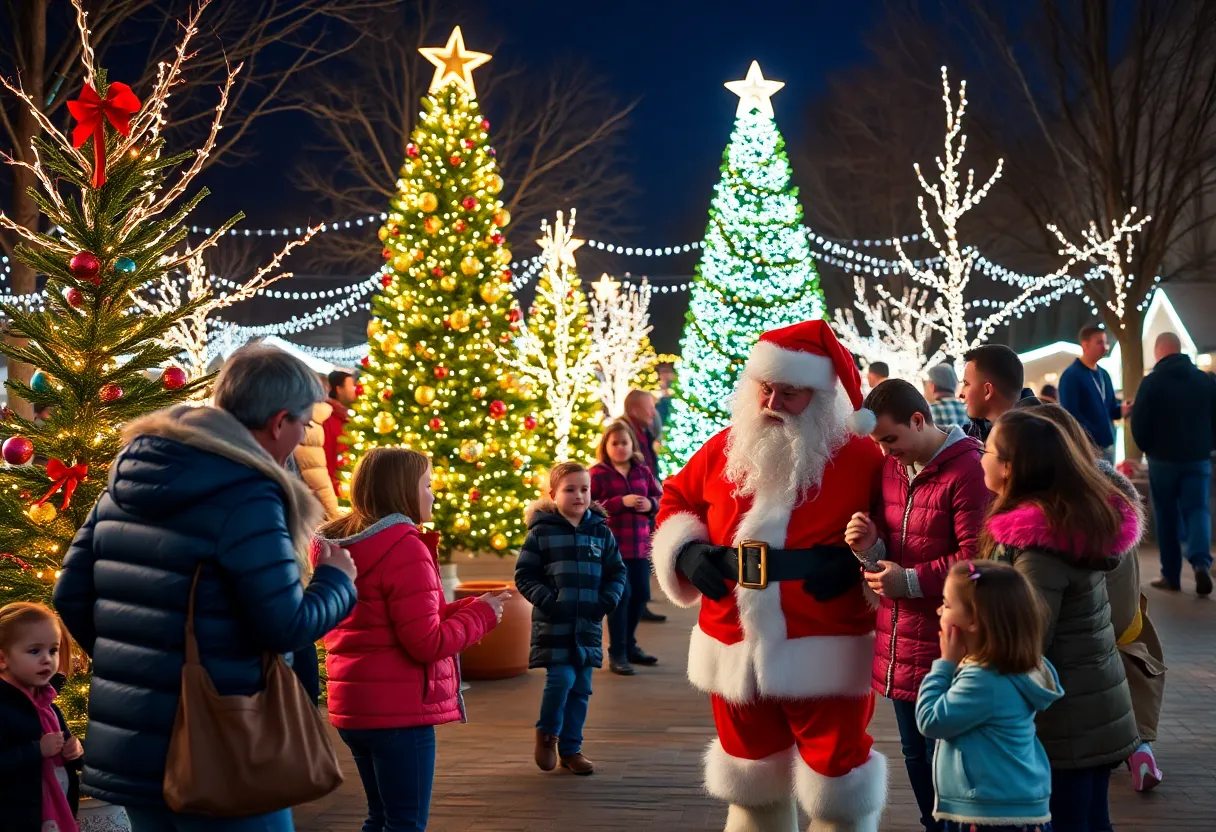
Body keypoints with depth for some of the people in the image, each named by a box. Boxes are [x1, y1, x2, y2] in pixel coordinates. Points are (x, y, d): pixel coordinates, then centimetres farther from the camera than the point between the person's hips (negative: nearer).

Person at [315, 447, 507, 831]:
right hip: (399, 708, -9)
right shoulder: (405, 547, -17)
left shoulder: (342, 545, 10)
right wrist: (481, 615, -4)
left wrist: (465, 608, 13)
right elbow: (427, 642, -19)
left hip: (353, 706, 9)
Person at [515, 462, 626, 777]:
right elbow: (524, 574, -2)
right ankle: (547, 732, 14)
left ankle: (570, 749, 23)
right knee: (561, 678, -15)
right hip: (553, 624, -4)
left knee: (581, 688, 8)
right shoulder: (541, 533, -4)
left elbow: (617, 572, 12)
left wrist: (608, 600, -3)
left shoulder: (601, 532, 6)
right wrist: (546, 599, -14)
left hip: (588, 625, 4)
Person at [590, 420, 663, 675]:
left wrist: (650, 504, -9)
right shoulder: (597, 473, -7)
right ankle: (616, 653, 6)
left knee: (641, 594, 11)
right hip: (611, 545, -5)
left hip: (640, 544, 6)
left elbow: (659, 497, 14)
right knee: (621, 594, -6)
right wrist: (621, 502, -21)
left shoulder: (643, 471, 8)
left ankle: (629, 644, 31)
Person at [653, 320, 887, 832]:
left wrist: (858, 558, -20)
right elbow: (676, 499, 17)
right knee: (751, 779, 20)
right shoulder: (725, 449, 4)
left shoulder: (860, 457, -9)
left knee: (834, 784, 5)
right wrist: (686, 549, 0)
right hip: (734, 649, 5)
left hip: (825, 655, -4)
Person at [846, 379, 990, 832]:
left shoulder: (968, 470, -15)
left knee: (942, 761, 0)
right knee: (915, 756, 17)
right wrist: (871, 547, -4)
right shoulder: (891, 467, 9)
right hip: (899, 644, 8)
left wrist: (910, 581, -18)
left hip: (945, 647, -8)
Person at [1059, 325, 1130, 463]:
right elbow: (1070, 413, -17)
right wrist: (1088, 439, -23)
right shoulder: (1071, 376, -10)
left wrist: (1121, 409, -2)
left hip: (1108, 444, 8)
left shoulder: (1104, 374, 16)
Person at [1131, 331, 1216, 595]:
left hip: (1163, 458, -2)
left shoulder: (1151, 382, -8)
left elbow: (1138, 424, -8)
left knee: (1167, 516, 8)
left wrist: (1147, 449, 11)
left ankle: (1171, 576, 9)